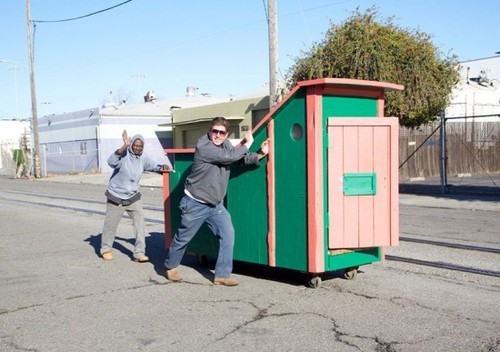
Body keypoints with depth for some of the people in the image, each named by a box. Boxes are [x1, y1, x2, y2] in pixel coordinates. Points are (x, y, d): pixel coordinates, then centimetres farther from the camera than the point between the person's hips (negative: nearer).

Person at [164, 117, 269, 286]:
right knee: (183, 238, 10)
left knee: (228, 235, -7)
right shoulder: (203, 146, -22)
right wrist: (247, 143, -15)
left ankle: (222, 275, 2)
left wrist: (261, 153, -14)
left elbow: (244, 158, 4)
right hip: (195, 204, -6)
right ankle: (170, 267, 33)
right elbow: (230, 157, -28)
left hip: (216, 205, 6)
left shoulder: (226, 145, 4)